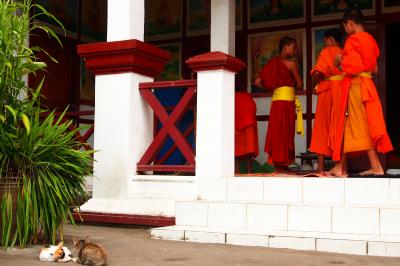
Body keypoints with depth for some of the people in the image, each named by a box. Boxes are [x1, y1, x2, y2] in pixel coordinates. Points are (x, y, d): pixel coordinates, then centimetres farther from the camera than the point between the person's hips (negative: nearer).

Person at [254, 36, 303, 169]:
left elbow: (257, 82, 9)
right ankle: (282, 163, -3)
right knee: (284, 133, -4)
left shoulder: (272, 63, 12)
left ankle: (274, 161, 10)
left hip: (275, 101, 6)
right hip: (286, 102, -6)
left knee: (276, 133, 8)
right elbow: (299, 85, 2)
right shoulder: (291, 63, -4)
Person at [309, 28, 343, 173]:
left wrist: (317, 81, 5)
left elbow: (317, 72, -14)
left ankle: (321, 166, -3)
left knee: (323, 127, 0)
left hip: (328, 91, -4)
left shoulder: (327, 51, -1)